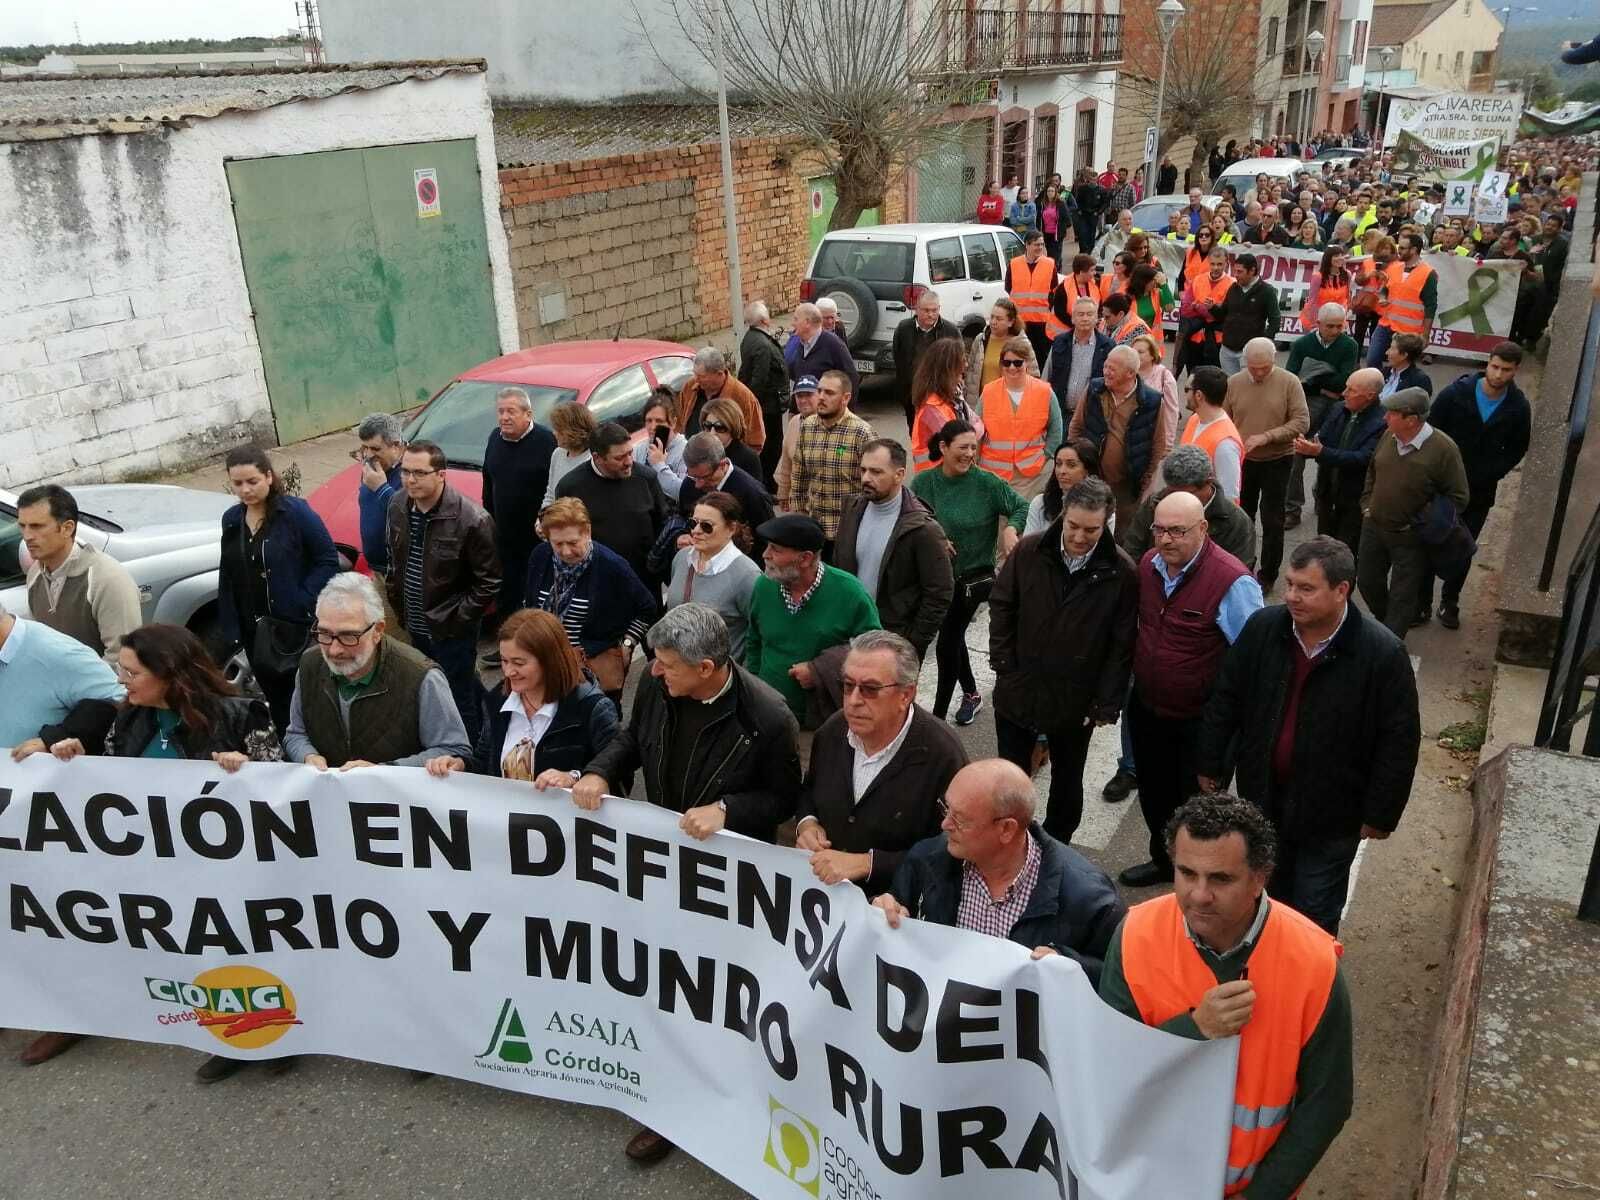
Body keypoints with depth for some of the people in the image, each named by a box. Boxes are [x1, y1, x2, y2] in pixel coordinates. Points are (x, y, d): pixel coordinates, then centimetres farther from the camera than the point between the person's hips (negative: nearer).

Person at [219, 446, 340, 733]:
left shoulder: (295, 511, -11)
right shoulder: (231, 519, 8)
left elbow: (328, 559, -11)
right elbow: (226, 578, 13)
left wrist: (302, 602, -17)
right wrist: (230, 629, 8)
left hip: (296, 629, -6)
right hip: (254, 633, 6)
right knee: (275, 700, 14)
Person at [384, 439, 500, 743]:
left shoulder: (471, 519, -22)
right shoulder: (398, 507, -1)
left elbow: (489, 581, -16)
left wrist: (458, 619, -14)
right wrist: (398, 602, 12)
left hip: (452, 631, -7)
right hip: (417, 628, 7)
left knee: (459, 699, 2)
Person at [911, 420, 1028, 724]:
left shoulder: (987, 482, -12)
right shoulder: (923, 483, -5)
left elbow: (1021, 507, -4)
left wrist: (1011, 529, -23)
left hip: (971, 577, -4)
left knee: (947, 643, -3)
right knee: (953, 637, 19)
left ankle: (939, 715, 9)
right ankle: (971, 694, 41)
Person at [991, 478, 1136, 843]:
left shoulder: (1122, 572, -15)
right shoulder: (1029, 551, -11)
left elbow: (1122, 644, -10)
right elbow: (1001, 606, 1)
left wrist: (1107, 703, -11)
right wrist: (1004, 664, -4)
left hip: (1076, 701, -1)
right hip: (1018, 690, 1)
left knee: (1067, 781, 18)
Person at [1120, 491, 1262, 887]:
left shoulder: (1233, 582, -26)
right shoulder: (1149, 563, -4)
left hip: (1200, 721, -6)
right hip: (1147, 708, 6)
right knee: (1154, 794, 25)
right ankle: (1163, 861, 51)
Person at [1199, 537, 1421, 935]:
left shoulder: (1383, 654, -22)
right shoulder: (1263, 627, -11)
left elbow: (1399, 741, -14)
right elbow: (1226, 700, 1)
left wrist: (1380, 814, -9)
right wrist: (1211, 765, 5)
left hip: (1330, 814, -4)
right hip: (1262, 797, 4)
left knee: (1315, 917, 13)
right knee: (1266, 901, 24)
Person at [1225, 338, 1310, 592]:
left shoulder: (1289, 383, -11)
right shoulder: (1234, 383, -5)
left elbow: (1301, 422, -13)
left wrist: (1266, 437, -22)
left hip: (1277, 461, -2)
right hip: (1242, 461, 3)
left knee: (1272, 522, 4)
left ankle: (1268, 575, 18)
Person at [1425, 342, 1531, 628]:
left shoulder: (1518, 408, -8)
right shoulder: (1456, 393, -12)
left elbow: (1516, 450, 3)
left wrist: (1489, 476, -8)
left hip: (1479, 493, 1)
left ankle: (1450, 602, 27)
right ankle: (1421, 601, 17)